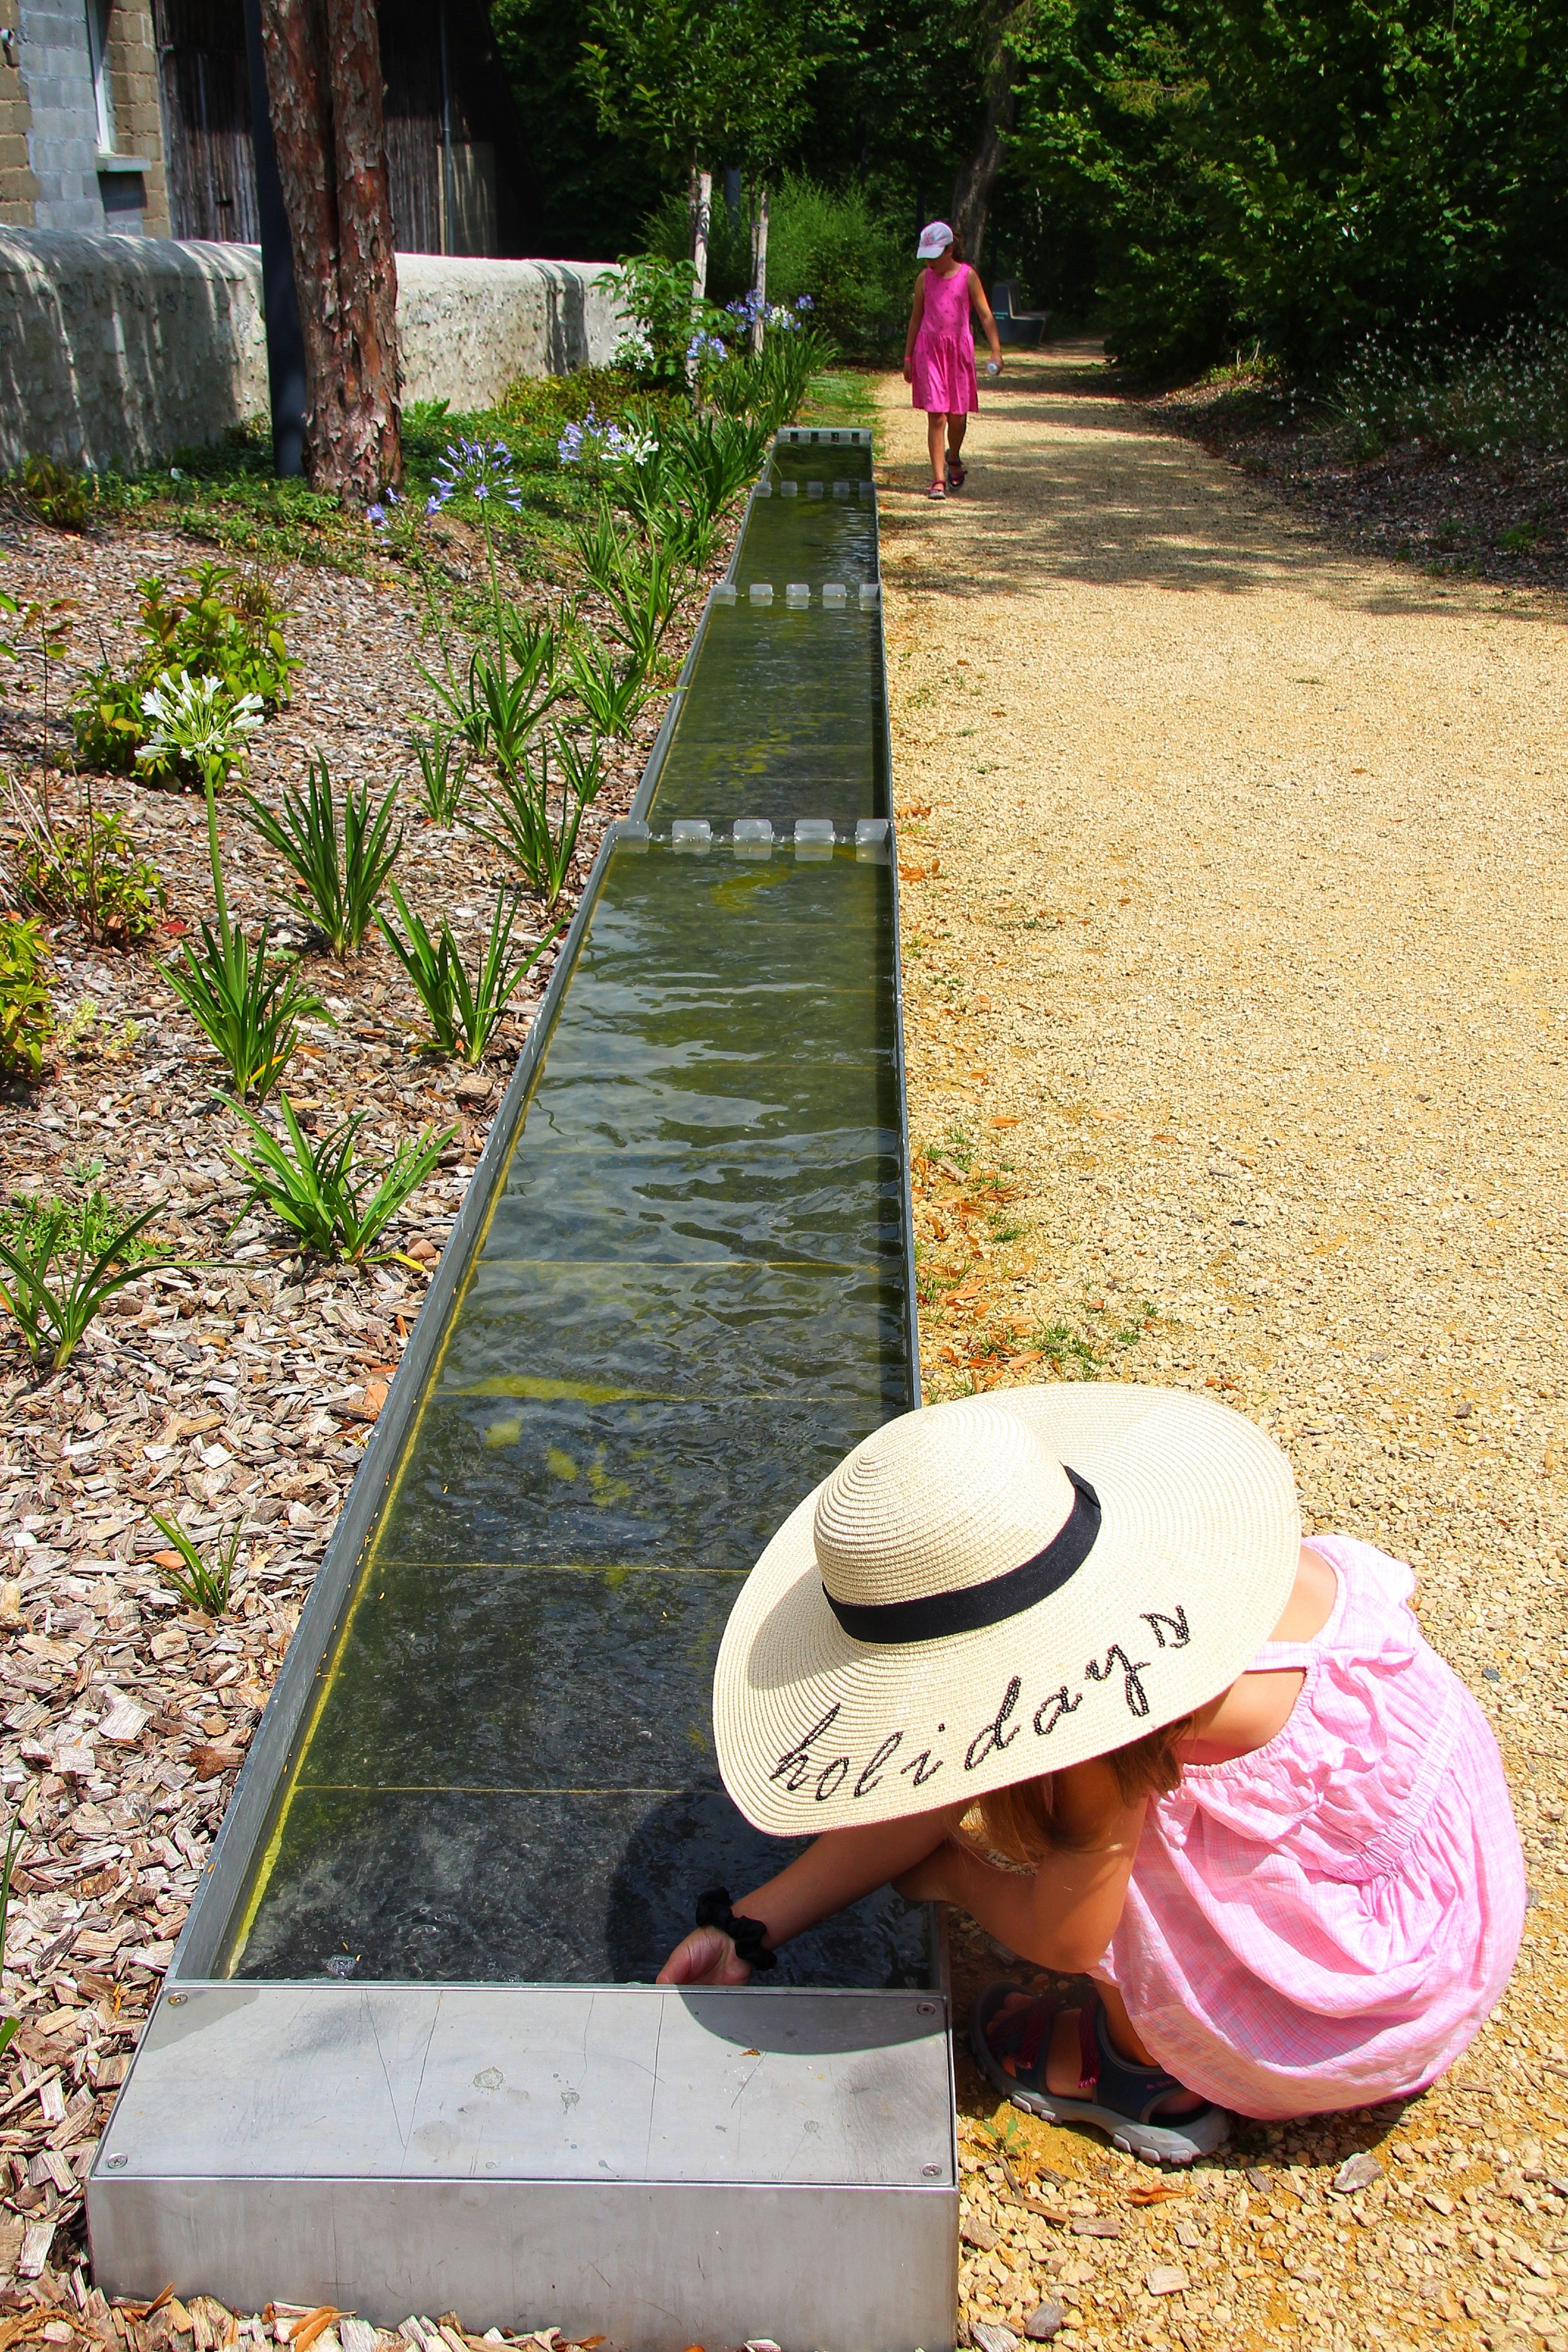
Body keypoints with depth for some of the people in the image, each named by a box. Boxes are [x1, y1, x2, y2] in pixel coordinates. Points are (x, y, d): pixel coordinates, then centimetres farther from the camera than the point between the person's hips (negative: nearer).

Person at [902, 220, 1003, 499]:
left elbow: (985, 314, -1)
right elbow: (916, 318, 13)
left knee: (958, 416, 6)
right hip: (929, 349, 0)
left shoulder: (968, 276, -1)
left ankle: (954, 460, 37)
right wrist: (908, 357, 13)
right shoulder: (925, 278, 4)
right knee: (936, 416, -8)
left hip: (959, 349, 0)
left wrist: (996, 351, -11)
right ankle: (938, 480, -7)